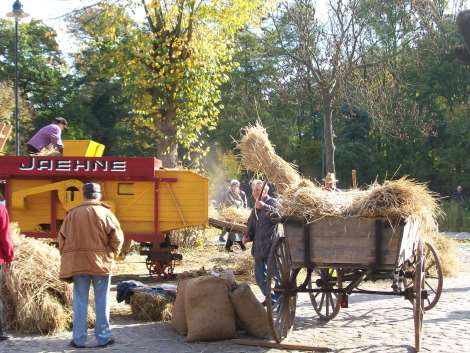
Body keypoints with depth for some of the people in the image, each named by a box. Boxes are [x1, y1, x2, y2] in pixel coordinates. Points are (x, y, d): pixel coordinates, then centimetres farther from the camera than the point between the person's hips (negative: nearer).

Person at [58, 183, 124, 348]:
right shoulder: (105, 213, -4)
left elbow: (62, 238, 4)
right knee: (101, 302, 7)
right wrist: (112, 255, 7)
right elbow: (117, 238, -8)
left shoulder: (72, 214, 3)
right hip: (101, 263, -2)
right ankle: (103, 337, 12)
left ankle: (79, 339, 9)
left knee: (80, 302, 7)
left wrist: (68, 257, 14)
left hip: (77, 264, 2)